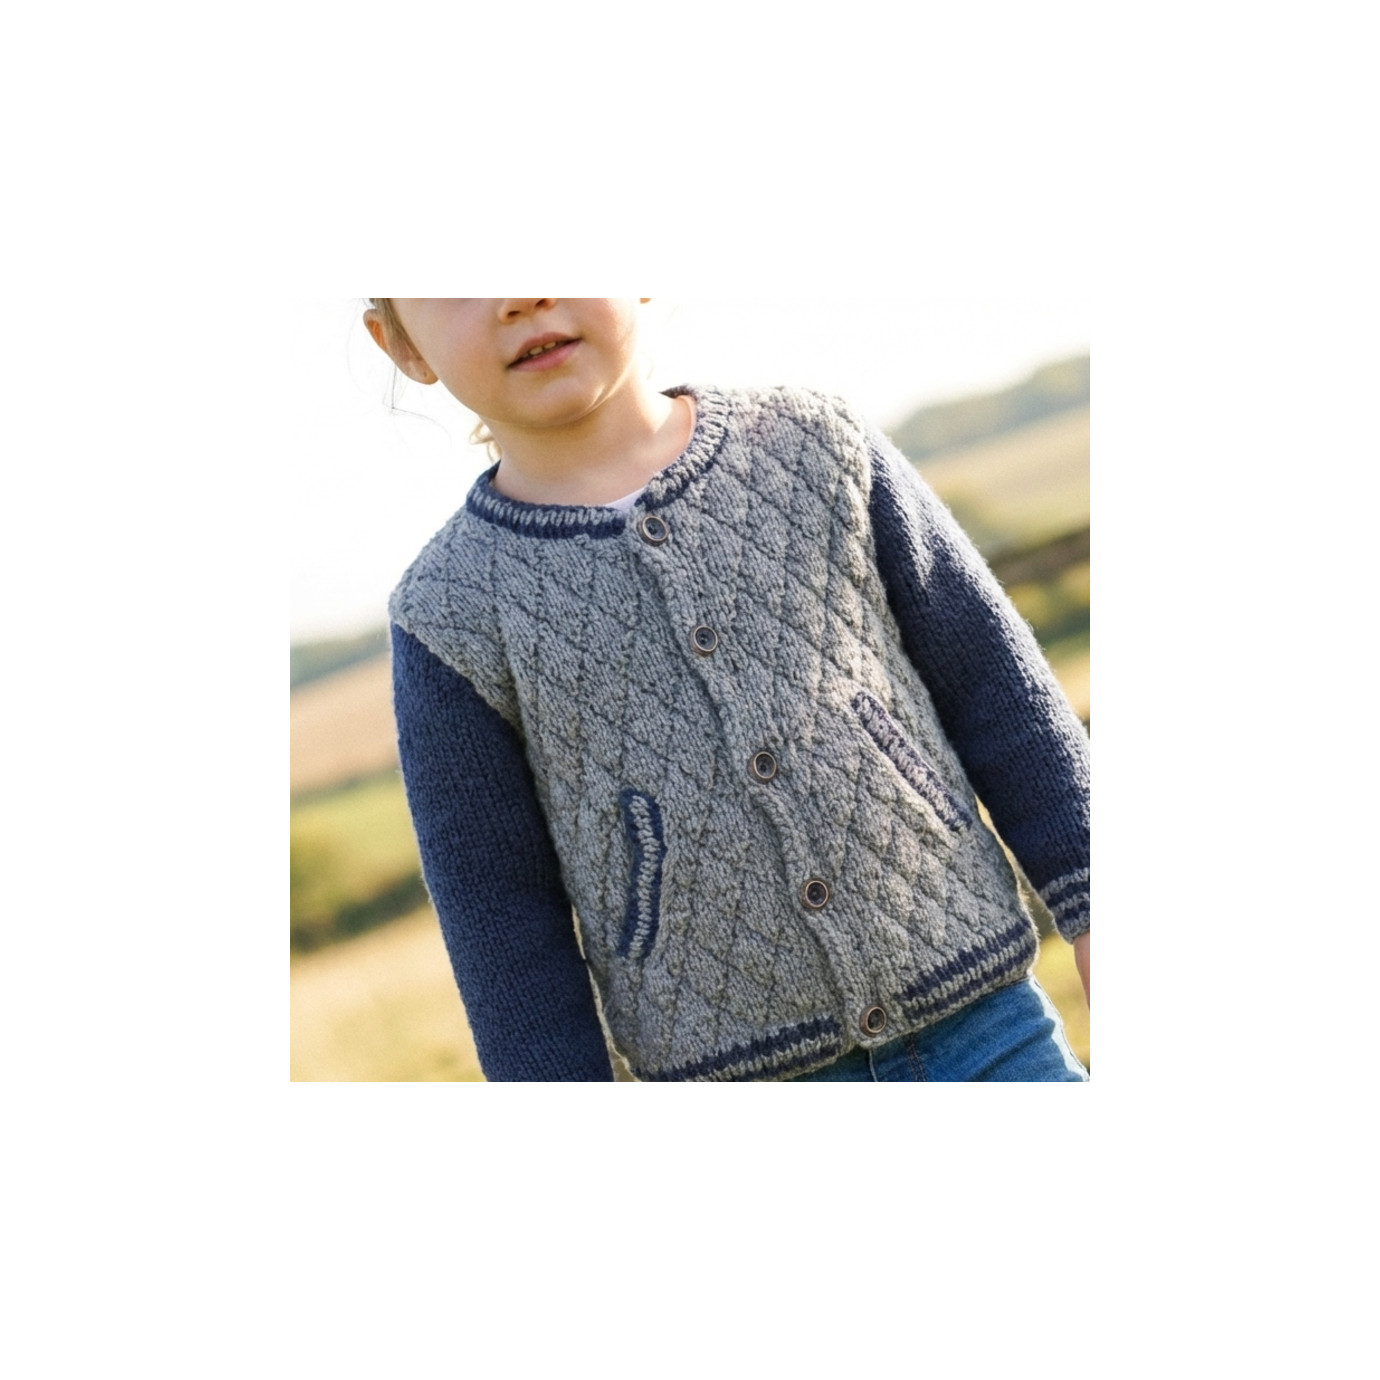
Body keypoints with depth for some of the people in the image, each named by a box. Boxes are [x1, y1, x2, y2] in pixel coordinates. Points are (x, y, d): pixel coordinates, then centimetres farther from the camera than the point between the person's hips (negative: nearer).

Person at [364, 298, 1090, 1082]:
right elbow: (501, 913, -1)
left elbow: (994, 687, 4)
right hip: (734, 1069, -1)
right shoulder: (457, 617, -6)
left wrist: (1090, 914, 3)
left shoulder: (820, 450, -1)